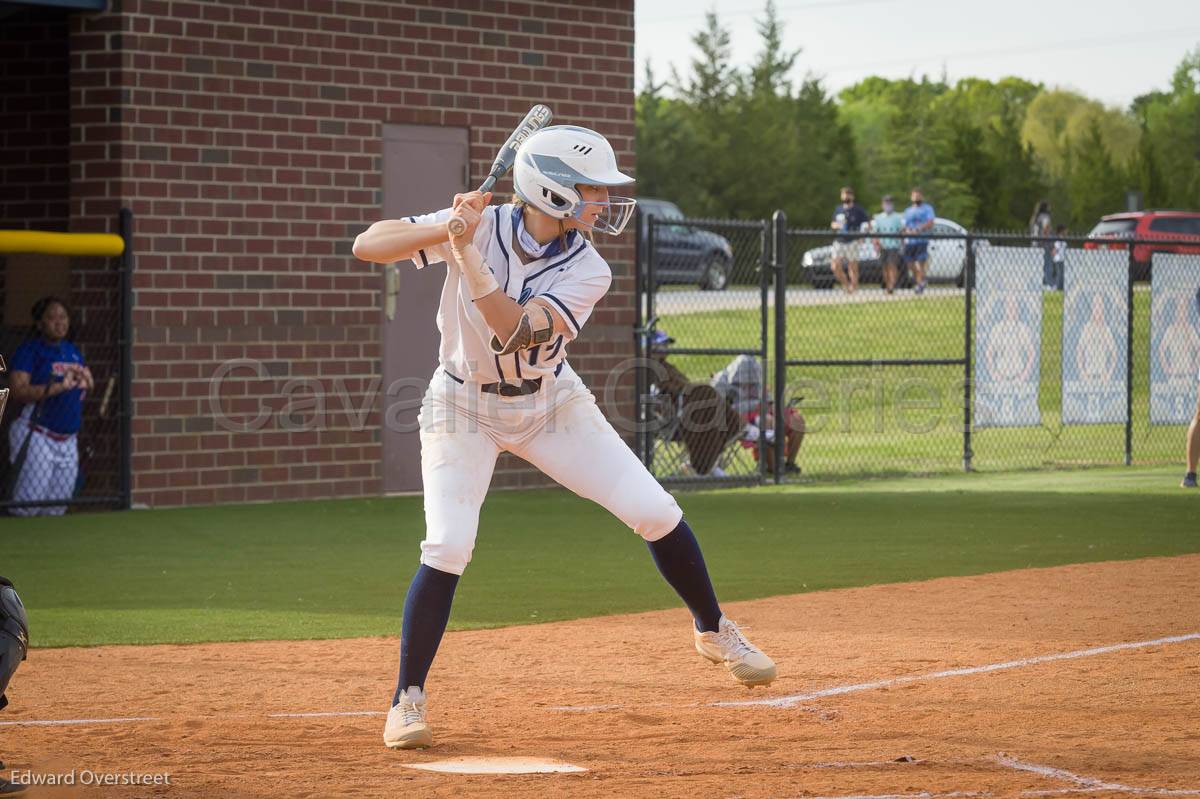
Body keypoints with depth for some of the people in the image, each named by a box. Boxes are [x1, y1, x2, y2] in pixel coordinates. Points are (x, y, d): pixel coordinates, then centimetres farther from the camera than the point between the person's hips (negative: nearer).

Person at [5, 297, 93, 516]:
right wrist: (60, 387, -26)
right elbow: (18, 391, -19)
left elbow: (91, 385, 22)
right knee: (29, 504, -13)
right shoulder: (29, 350, -7)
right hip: (38, 438, -7)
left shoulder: (71, 350, 14)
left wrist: (85, 380, -3)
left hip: (68, 440, 7)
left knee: (56, 509, 10)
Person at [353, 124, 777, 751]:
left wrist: (469, 259, -43)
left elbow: (520, 331, -33)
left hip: (550, 403, 3)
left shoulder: (586, 271, -16)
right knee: (448, 546, -20)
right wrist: (449, 229, -40)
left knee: (654, 511, -3)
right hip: (465, 408, -3)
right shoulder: (482, 226, -20)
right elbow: (367, 246, -25)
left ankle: (713, 630, 23)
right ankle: (407, 699, -5)